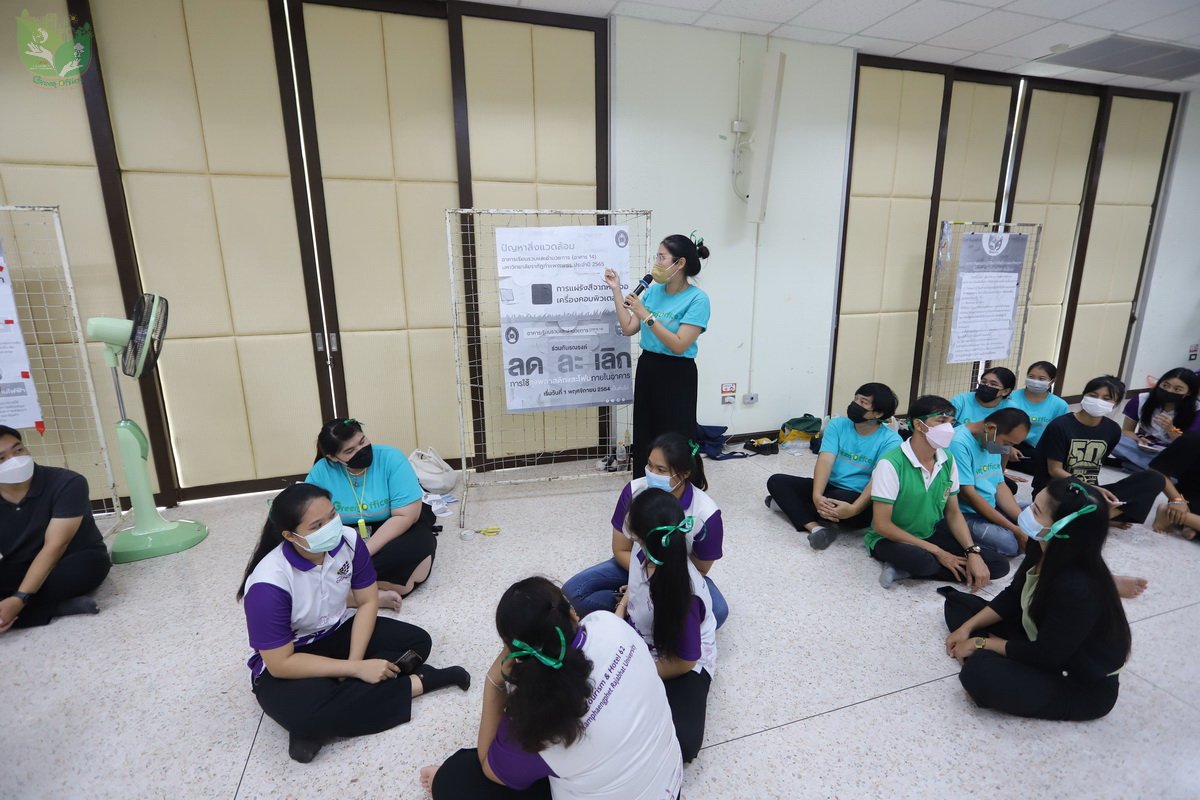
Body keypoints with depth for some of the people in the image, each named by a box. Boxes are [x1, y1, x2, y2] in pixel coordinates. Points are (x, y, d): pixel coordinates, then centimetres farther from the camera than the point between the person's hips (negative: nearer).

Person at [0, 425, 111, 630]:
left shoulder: (67, 483, -18)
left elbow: (54, 547, -23)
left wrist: (19, 599, -33)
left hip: (70, 564, -3)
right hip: (18, 573, 3)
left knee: (90, 562, -38)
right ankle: (61, 605, -23)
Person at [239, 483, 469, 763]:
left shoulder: (348, 539, -20)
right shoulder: (269, 584, -30)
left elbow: (367, 601, -7)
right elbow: (280, 663, -25)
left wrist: (355, 662, -20)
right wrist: (357, 669, -28)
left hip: (337, 633, 5)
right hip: (287, 661, -4)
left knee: (417, 642, -13)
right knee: (306, 712, -36)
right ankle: (416, 683, -18)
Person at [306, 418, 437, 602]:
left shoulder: (390, 458, -19)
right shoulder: (321, 471, -11)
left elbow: (406, 516, -22)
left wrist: (364, 553, -28)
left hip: (395, 531, -2)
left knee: (420, 543, -33)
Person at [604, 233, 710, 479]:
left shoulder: (697, 299, -14)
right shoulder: (653, 291, 5)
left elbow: (679, 345, -21)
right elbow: (628, 329, 6)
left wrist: (646, 315, -22)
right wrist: (616, 291, 3)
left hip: (676, 375, -6)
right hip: (647, 368, 6)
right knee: (644, 436, 14)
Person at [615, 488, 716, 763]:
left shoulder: (682, 595, -37)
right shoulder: (643, 551, -21)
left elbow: (684, 662, -21)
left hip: (684, 665, -5)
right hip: (639, 639, 5)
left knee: (681, 742, -27)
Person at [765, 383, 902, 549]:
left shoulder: (891, 440, -11)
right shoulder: (837, 425, -1)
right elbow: (825, 461, -14)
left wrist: (854, 509, -38)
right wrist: (817, 496, -31)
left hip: (859, 498, -4)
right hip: (829, 487, 4)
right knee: (776, 481, -11)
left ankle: (789, 503, -14)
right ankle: (816, 527, -31)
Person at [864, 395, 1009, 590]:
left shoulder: (948, 461, -2)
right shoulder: (890, 464, -22)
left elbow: (953, 513, 6)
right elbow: (882, 525, -22)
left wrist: (973, 553, -10)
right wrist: (937, 552, -20)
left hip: (931, 534, 8)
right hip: (891, 539, -8)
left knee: (999, 564, -6)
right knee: (923, 560, -40)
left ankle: (905, 570, -11)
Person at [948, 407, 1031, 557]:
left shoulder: (993, 443, 6)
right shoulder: (959, 443, -22)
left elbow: (1000, 486, 9)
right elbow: (968, 494, -23)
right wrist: (1014, 529, -21)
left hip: (992, 508, 9)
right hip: (965, 514, -9)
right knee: (1009, 543, -27)